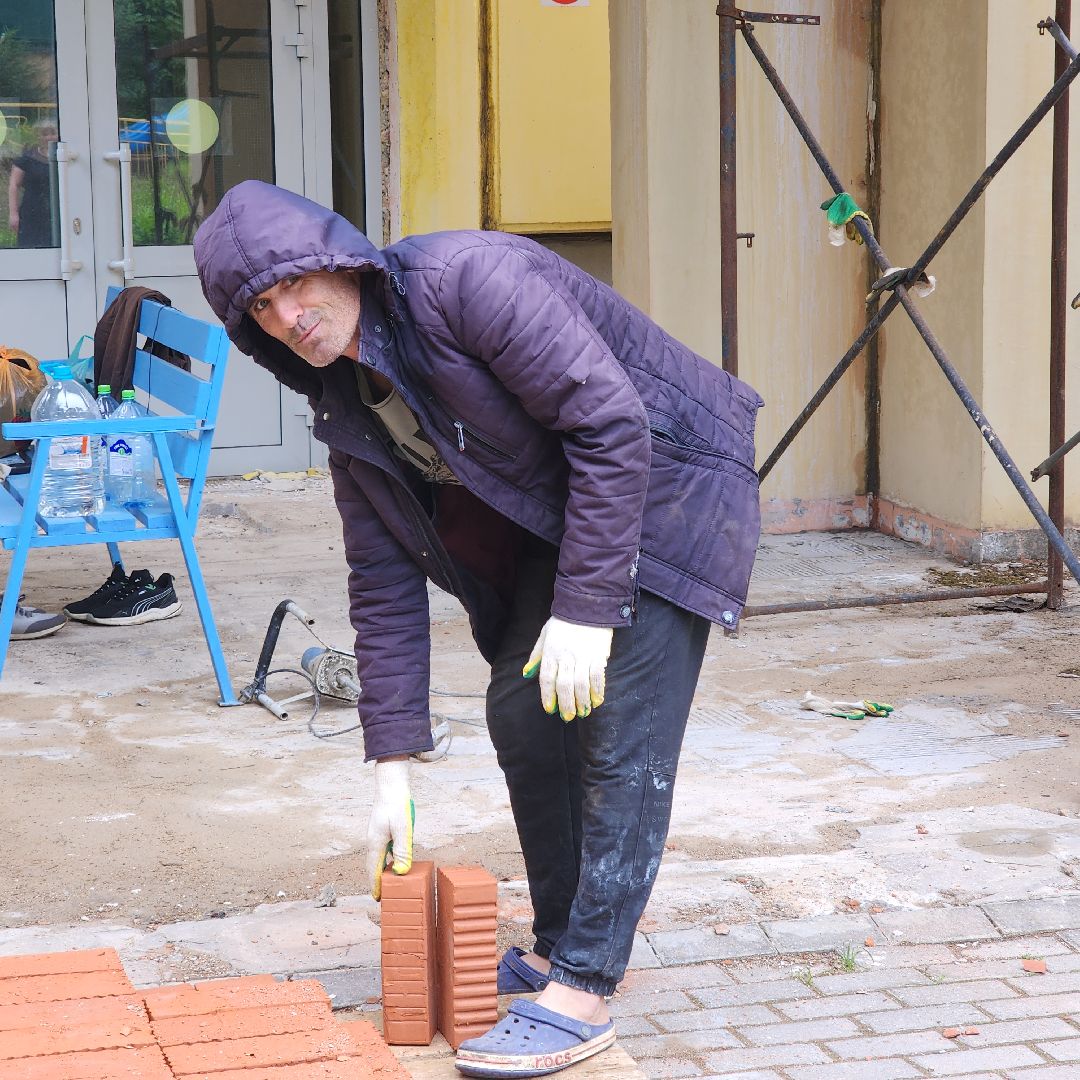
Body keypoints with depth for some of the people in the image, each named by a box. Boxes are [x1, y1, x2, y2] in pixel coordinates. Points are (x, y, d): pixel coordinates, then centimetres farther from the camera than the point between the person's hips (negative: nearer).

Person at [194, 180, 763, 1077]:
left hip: (667, 476, -8)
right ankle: (559, 944, 23)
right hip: (556, 512, 9)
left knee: (624, 736, -14)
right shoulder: (349, 407, 0)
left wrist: (584, 607, -27)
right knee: (522, 710, 7)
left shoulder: (467, 281, -26)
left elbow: (611, 423, -28)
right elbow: (384, 585, 3)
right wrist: (392, 768, 0)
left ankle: (582, 996, -12)